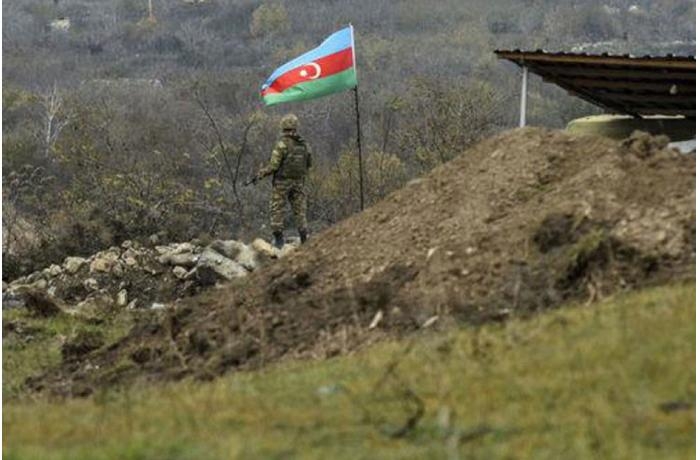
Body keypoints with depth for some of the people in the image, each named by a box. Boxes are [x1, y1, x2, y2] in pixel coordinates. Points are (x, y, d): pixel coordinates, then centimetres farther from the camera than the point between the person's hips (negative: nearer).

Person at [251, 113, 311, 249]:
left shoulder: (282, 143, -14)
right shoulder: (304, 145, 3)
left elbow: (273, 165, -16)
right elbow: (308, 166, 10)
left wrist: (260, 174, -3)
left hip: (282, 182, -5)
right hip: (298, 182, 5)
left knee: (277, 210, 4)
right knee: (300, 211, 8)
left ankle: (279, 239, -1)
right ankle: (305, 238, 2)